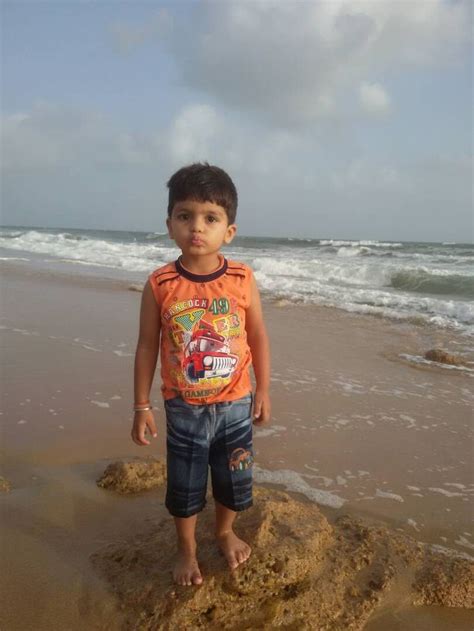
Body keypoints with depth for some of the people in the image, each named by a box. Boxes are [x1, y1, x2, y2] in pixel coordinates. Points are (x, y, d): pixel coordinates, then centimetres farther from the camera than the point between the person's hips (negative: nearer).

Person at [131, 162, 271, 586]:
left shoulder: (242, 280, -12)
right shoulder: (159, 285, -13)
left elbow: (258, 338, -1)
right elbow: (147, 346, -6)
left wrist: (263, 391, 3)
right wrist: (142, 406, -2)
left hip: (235, 403, 1)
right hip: (183, 406, -1)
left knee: (233, 477, 19)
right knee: (184, 485, 16)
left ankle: (225, 532, 49)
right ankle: (187, 549, 42)